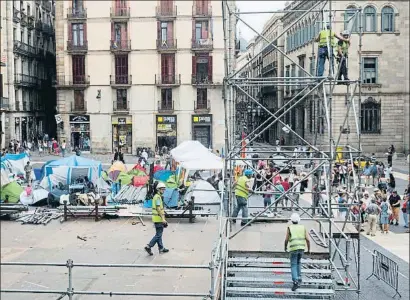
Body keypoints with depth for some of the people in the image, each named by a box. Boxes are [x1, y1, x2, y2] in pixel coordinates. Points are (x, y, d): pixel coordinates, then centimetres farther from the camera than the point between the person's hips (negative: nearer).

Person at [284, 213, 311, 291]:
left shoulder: (289, 228, -2)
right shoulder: (303, 228, 5)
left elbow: (286, 240, -5)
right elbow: (307, 239, -1)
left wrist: (285, 247, 13)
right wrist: (309, 249, 8)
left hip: (293, 249, -3)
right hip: (301, 248, 3)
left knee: (293, 265, -1)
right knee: (298, 262, 27)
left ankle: (295, 282, -18)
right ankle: (299, 278, 21)